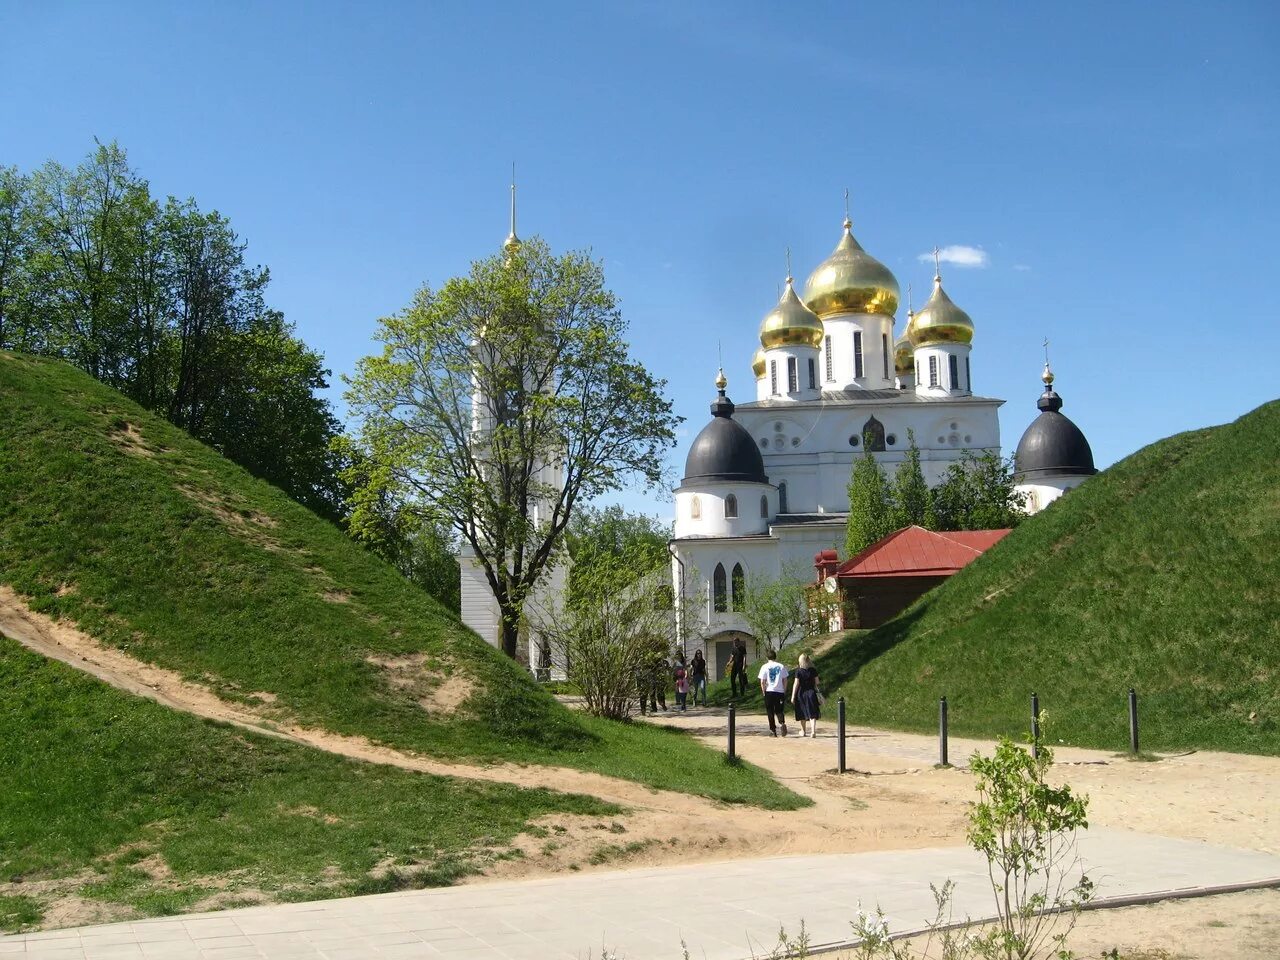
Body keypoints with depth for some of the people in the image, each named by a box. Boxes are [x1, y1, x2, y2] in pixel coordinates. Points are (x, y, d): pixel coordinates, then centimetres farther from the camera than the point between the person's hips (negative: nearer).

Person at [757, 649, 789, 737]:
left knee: (770, 712, 9)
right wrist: (784, 691, 13)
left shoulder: (765, 667, -3)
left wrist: (763, 692, 6)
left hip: (769, 691, -2)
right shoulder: (781, 666, 3)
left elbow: (762, 682, -5)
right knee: (779, 710, 11)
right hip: (780, 691, 2)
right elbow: (785, 680, 4)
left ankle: (773, 730, 8)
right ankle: (782, 723, -17)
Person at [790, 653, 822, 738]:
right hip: (811, 692, 1)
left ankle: (803, 731, 28)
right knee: (812, 713, 0)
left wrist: (793, 696, -7)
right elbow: (816, 682, 3)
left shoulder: (798, 672, -10)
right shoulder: (813, 671, -3)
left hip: (801, 693, -1)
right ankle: (813, 730, -17)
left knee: (802, 714, 14)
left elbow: (796, 684, -11)